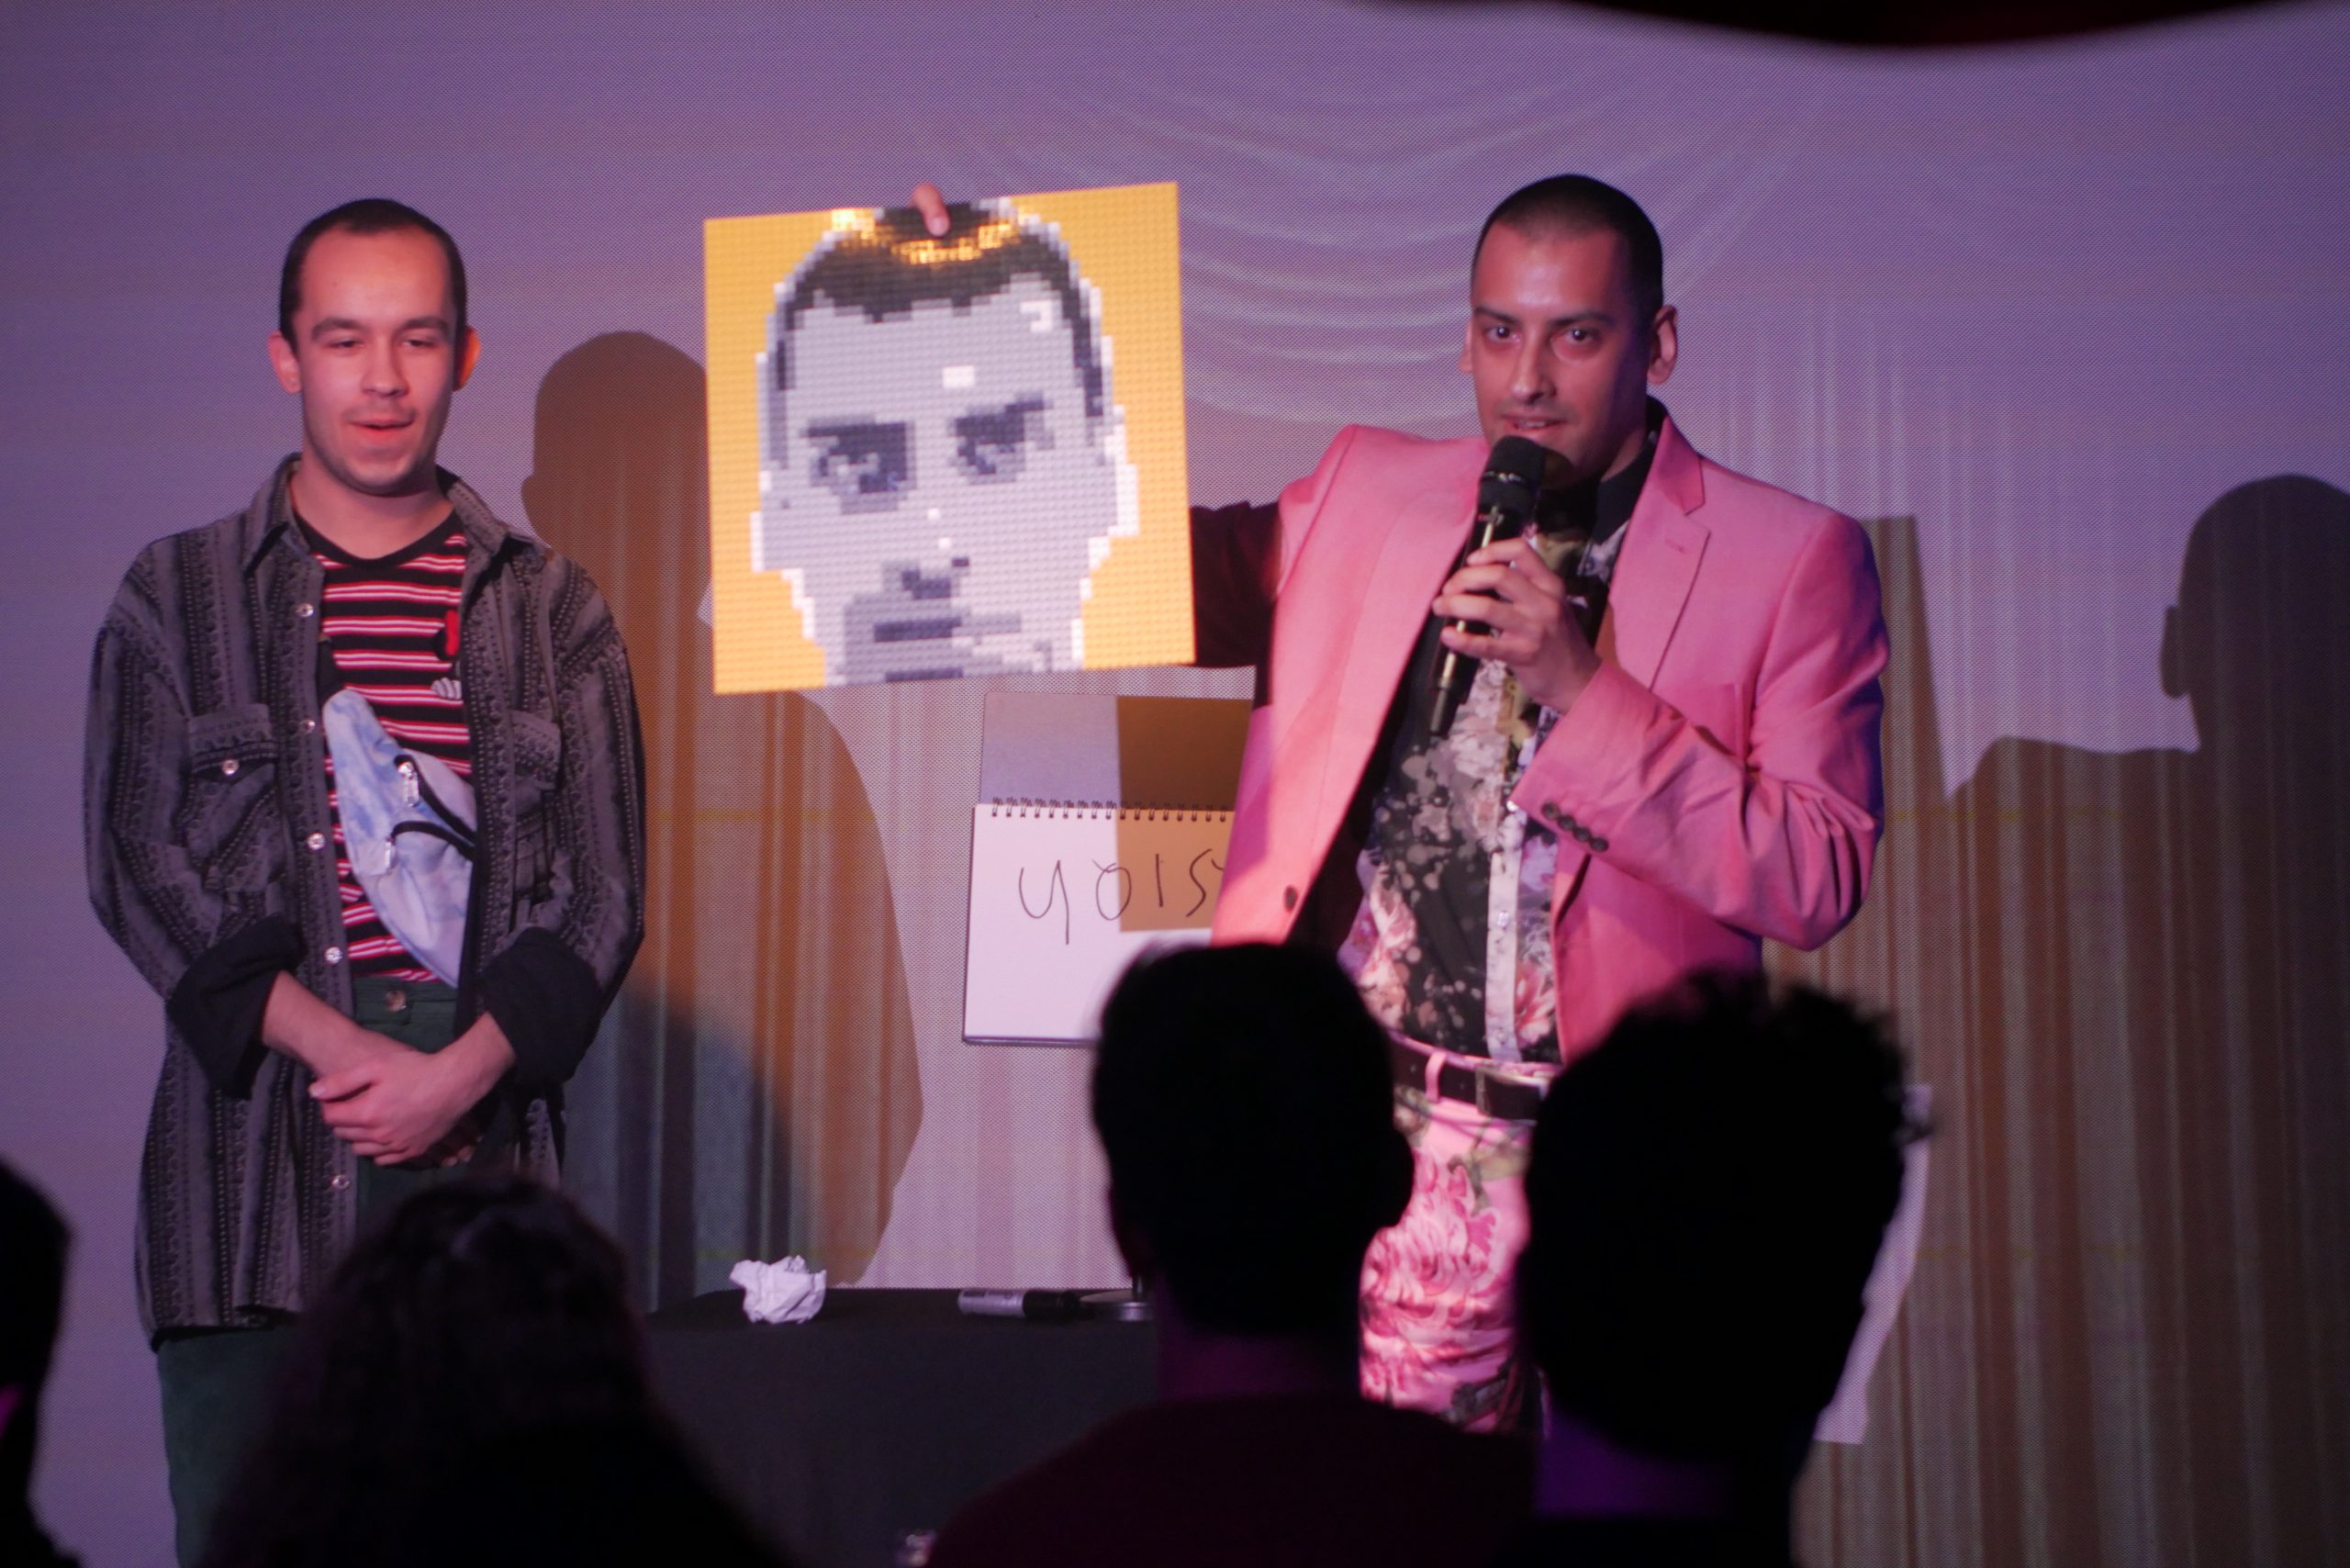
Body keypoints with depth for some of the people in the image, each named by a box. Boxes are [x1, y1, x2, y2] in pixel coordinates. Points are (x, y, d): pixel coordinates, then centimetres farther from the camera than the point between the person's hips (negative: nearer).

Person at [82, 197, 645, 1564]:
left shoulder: (555, 613, 13)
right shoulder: (179, 596, 11)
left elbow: (602, 888, 6)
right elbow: (140, 864, 1)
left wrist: (459, 1072, -10)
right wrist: (340, 1046, -11)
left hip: (483, 1131, 1)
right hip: (254, 1143, 0)